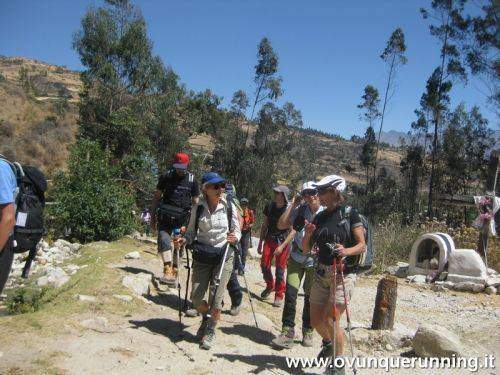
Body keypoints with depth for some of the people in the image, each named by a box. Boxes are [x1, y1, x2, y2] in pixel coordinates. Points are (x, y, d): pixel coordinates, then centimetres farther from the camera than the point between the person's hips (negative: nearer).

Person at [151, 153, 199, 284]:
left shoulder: (192, 181, 2)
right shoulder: (166, 177, 3)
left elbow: (195, 202, 7)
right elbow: (157, 197, 9)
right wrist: (153, 218, 5)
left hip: (182, 217, 0)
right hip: (165, 215, 0)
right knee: (164, 239, -20)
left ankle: (174, 269, 19)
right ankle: (168, 269, -26)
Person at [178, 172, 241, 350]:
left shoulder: (229, 207, -7)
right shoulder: (198, 208, -3)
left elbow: (237, 231, 1)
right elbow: (192, 231, 7)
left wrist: (235, 237, -21)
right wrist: (185, 239, -13)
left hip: (223, 256, -2)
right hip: (202, 256, 2)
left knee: (216, 298, -3)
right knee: (196, 298, 4)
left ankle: (210, 330, 24)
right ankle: (207, 317, 39)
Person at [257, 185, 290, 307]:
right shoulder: (269, 207, 3)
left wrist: (283, 245, -17)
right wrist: (260, 243, 11)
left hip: (283, 242, -4)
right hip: (269, 240, 4)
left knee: (280, 269, 0)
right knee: (264, 264, 0)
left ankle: (279, 295, 14)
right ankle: (270, 286, 27)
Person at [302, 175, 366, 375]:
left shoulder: (350, 213, -6)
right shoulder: (319, 217, 8)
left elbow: (362, 245, -7)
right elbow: (306, 249, 9)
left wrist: (346, 251, -26)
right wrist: (308, 234, -11)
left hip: (343, 274, -5)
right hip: (321, 273, 6)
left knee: (331, 319, -12)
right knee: (316, 321, 9)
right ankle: (328, 342, 42)